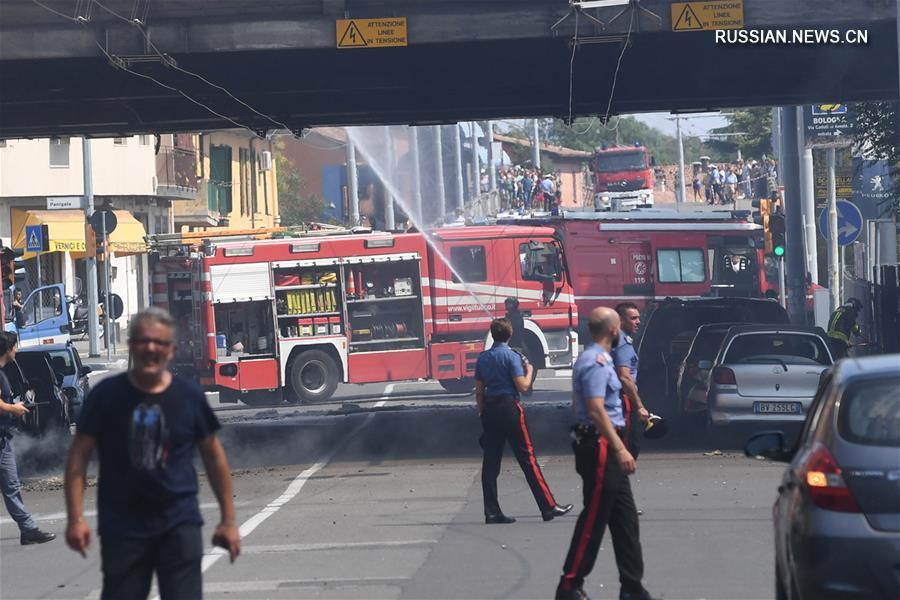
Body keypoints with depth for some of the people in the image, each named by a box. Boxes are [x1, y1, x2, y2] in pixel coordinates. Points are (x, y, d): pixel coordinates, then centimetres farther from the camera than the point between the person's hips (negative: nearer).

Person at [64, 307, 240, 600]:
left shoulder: (189, 395, 1)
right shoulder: (107, 395, -2)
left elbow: (213, 455, 10)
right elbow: (79, 456, -1)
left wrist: (228, 519, 10)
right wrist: (76, 518, -9)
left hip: (179, 523, 0)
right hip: (121, 528, 0)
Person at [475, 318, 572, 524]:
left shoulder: (482, 358, 9)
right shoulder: (511, 356, -8)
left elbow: (479, 391, 11)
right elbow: (522, 386, -12)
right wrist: (529, 370, 6)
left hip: (489, 409, 5)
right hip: (509, 408, -5)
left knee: (490, 462, 5)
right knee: (528, 459, -3)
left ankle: (492, 512, 3)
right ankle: (548, 507, -1)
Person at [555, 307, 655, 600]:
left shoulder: (592, 359, 17)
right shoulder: (596, 363, -16)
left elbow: (577, 406, 24)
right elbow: (597, 411, -25)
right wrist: (620, 449, -27)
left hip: (605, 448, 11)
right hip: (600, 446, -11)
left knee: (625, 520, 10)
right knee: (593, 520, -6)